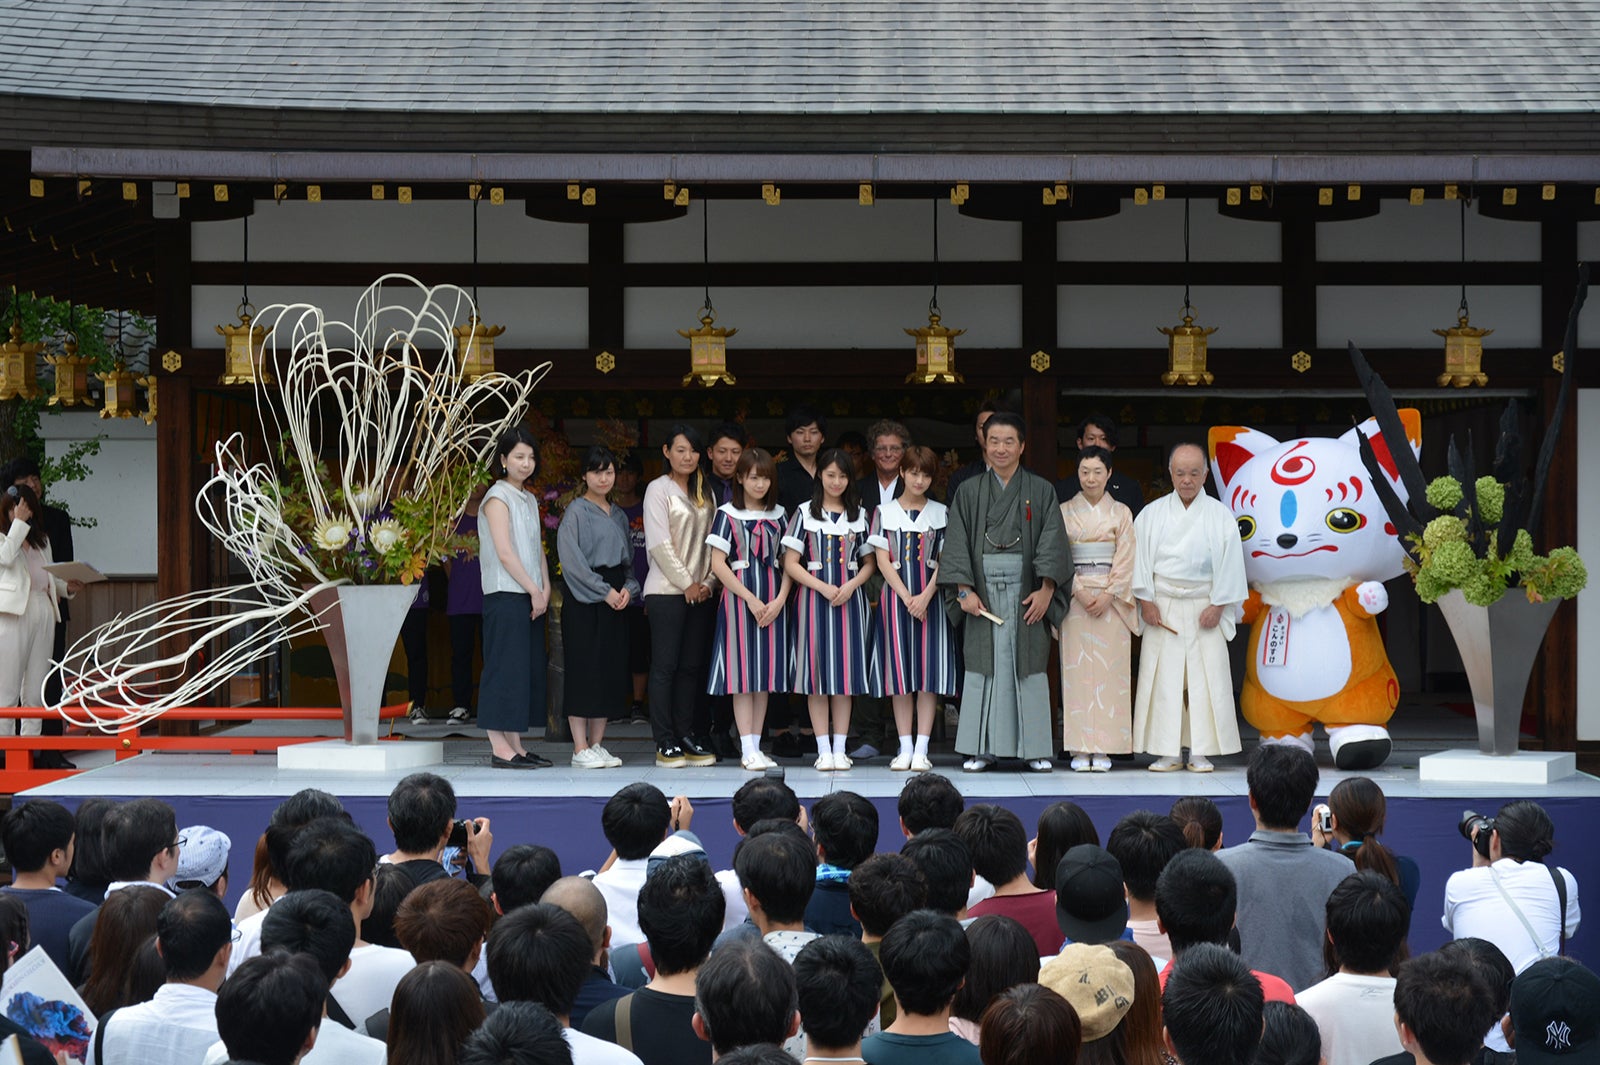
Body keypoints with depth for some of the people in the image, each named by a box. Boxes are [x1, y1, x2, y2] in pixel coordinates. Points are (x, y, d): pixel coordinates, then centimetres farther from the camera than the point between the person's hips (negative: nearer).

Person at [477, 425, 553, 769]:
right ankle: (499, 747, -9)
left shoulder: (530, 500, 18)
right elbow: (505, 553, -14)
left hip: (531, 596, 9)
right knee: (505, 667, -9)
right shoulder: (498, 497, -7)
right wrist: (534, 591, -13)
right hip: (505, 595, -8)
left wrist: (545, 589, 4)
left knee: (528, 669, 7)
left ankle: (515, 745, 10)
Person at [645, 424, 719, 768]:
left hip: (700, 593, 6)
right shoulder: (659, 489, -2)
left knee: (692, 666, 5)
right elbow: (659, 543, -9)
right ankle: (665, 743, -4)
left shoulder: (705, 493, 15)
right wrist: (686, 583, -10)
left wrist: (709, 582, 0)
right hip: (667, 590, -6)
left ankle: (686, 737, 9)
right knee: (665, 666, -5)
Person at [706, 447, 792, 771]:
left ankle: (755, 746, 9)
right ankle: (748, 751, -5)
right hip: (739, 597, -4)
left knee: (765, 672, 5)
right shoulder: (727, 515, -1)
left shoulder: (777, 516, 11)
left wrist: (779, 600, -6)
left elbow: (788, 563, 9)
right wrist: (751, 600, -13)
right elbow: (718, 565, -7)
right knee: (743, 673, -5)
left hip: (772, 601, 4)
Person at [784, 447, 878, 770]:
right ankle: (824, 749, 1)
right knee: (817, 668, -3)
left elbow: (869, 562, 12)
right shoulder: (805, 513, 3)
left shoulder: (858, 515, 10)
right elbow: (791, 564, -1)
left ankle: (840, 749, 4)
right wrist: (823, 587, -13)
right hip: (814, 598, -2)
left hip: (849, 597, 2)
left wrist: (851, 585, -7)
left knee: (846, 668, 0)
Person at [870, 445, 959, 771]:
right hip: (895, 594, 0)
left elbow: (945, 560, 2)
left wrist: (926, 595, -12)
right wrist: (906, 597, -11)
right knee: (900, 671, 0)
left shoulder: (941, 513, 8)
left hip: (930, 596, 0)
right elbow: (883, 560, 1)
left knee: (929, 670, -4)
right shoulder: (885, 511, 7)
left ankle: (921, 749, -3)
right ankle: (905, 748, 4)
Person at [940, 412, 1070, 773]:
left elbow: (1052, 541, -2)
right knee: (983, 665, 0)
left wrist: (1045, 590, -12)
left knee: (1028, 663, -1)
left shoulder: (1040, 491, 5)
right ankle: (981, 748, 5)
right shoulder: (970, 494, 8)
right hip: (984, 589, 1)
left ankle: (1035, 748, 5)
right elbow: (957, 544, 3)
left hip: (1026, 590, -1)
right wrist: (965, 590, -8)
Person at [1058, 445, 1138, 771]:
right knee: (1077, 669, -4)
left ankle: (1104, 748, -1)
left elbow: (1126, 559, 2)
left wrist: (1108, 594, -10)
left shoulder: (1121, 513, 7)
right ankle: (1080, 749, -2)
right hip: (1075, 597, 0)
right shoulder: (1065, 512, 7)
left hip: (1112, 600, 0)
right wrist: (1079, 591, -11)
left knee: (1109, 669, -3)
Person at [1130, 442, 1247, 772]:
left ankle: (1200, 752, 3)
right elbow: (1141, 560, 5)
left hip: (1204, 609, -1)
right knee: (1163, 679, -2)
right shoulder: (1151, 514, 5)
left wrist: (1217, 605, -5)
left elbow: (1229, 564, 2)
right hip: (1162, 607, 1)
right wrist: (1146, 601, -4)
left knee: (1205, 678, -3)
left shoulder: (1220, 516, 3)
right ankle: (1168, 753, 3)